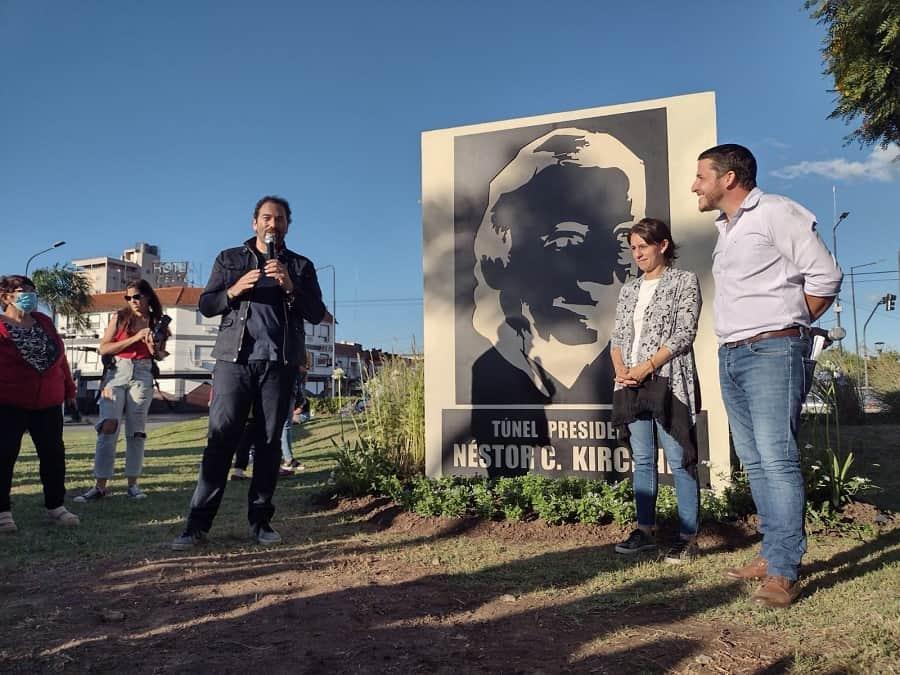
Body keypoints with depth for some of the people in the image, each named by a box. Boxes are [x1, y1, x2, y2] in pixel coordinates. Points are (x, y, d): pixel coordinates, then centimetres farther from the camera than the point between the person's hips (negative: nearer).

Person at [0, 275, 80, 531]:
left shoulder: (43, 322, 9)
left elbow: (59, 356, 14)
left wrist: (68, 388, 17)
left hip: (48, 403, 5)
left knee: (53, 454, 7)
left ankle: (55, 506, 19)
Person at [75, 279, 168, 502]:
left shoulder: (156, 322, 8)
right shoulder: (119, 317, 4)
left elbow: (160, 355, 15)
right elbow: (104, 348, -2)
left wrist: (153, 346, -7)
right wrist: (134, 338, -10)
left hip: (142, 376, 1)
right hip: (116, 373, -1)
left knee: (136, 431, 2)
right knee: (108, 427, -12)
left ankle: (132, 484, 8)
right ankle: (100, 485, -9)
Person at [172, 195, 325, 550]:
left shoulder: (300, 266, 14)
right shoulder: (229, 259, 15)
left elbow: (316, 313, 4)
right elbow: (205, 305, 10)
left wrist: (290, 287, -12)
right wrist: (234, 290, -9)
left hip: (279, 363, 1)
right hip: (234, 359, 0)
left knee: (269, 441, 3)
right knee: (220, 438, -6)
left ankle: (260, 521, 9)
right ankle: (198, 522, -2)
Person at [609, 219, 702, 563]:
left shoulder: (684, 281, 2)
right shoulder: (629, 289, 18)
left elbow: (684, 334, -8)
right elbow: (618, 336, 15)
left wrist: (645, 367, -14)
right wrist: (620, 370, -5)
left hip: (668, 381, -5)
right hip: (632, 385, 6)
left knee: (679, 460, -4)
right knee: (642, 459, 9)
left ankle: (687, 537, 2)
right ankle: (645, 530, 17)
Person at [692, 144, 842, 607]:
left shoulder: (775, 212, -4)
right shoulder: (725, 228, 20)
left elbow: (825, 276, -7)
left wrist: (786, 326, 0)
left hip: (771, 352, -8)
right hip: (730, 357, 9)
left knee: (777, 460, -9)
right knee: (754, 462, 10)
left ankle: (784, 572, -3)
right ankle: (772, 554, 19)